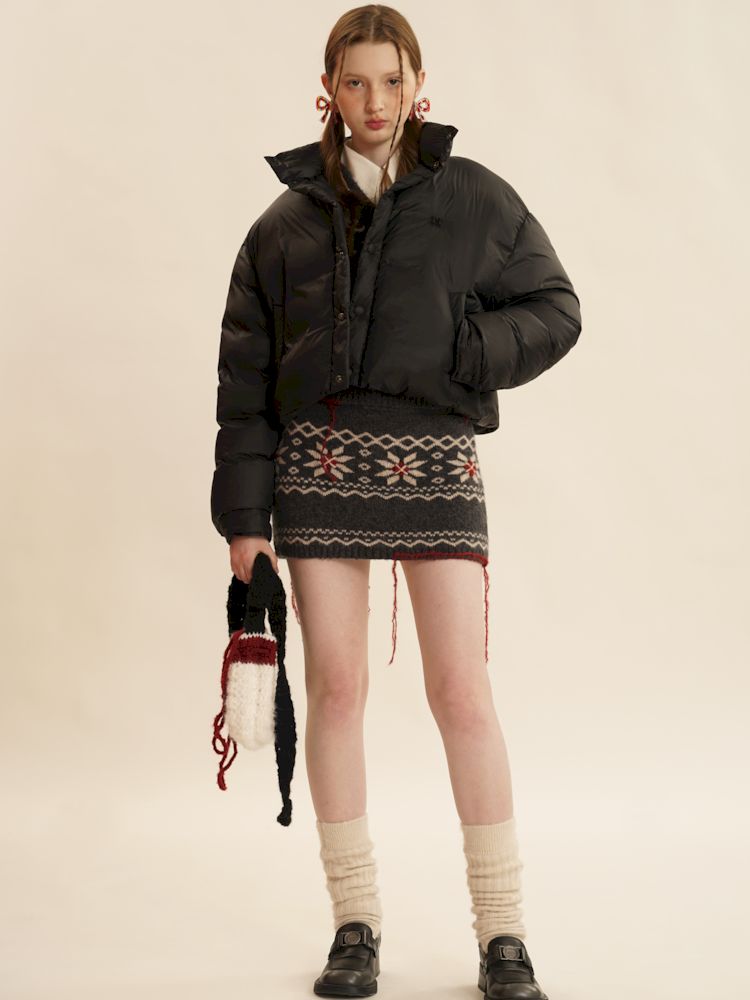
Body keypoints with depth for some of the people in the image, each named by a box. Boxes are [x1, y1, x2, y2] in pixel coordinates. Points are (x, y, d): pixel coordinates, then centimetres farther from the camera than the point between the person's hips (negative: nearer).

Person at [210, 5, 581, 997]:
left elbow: (554, 309, 7)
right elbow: (245, 372, 8)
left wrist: (462, 354, -11)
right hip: (321, 464, 2)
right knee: (337, 688, 3)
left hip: (435, 462, -1)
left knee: (463, 692, -5)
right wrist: (244, 507, 2)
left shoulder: (474, 198, 7)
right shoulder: (287, 222, 10)